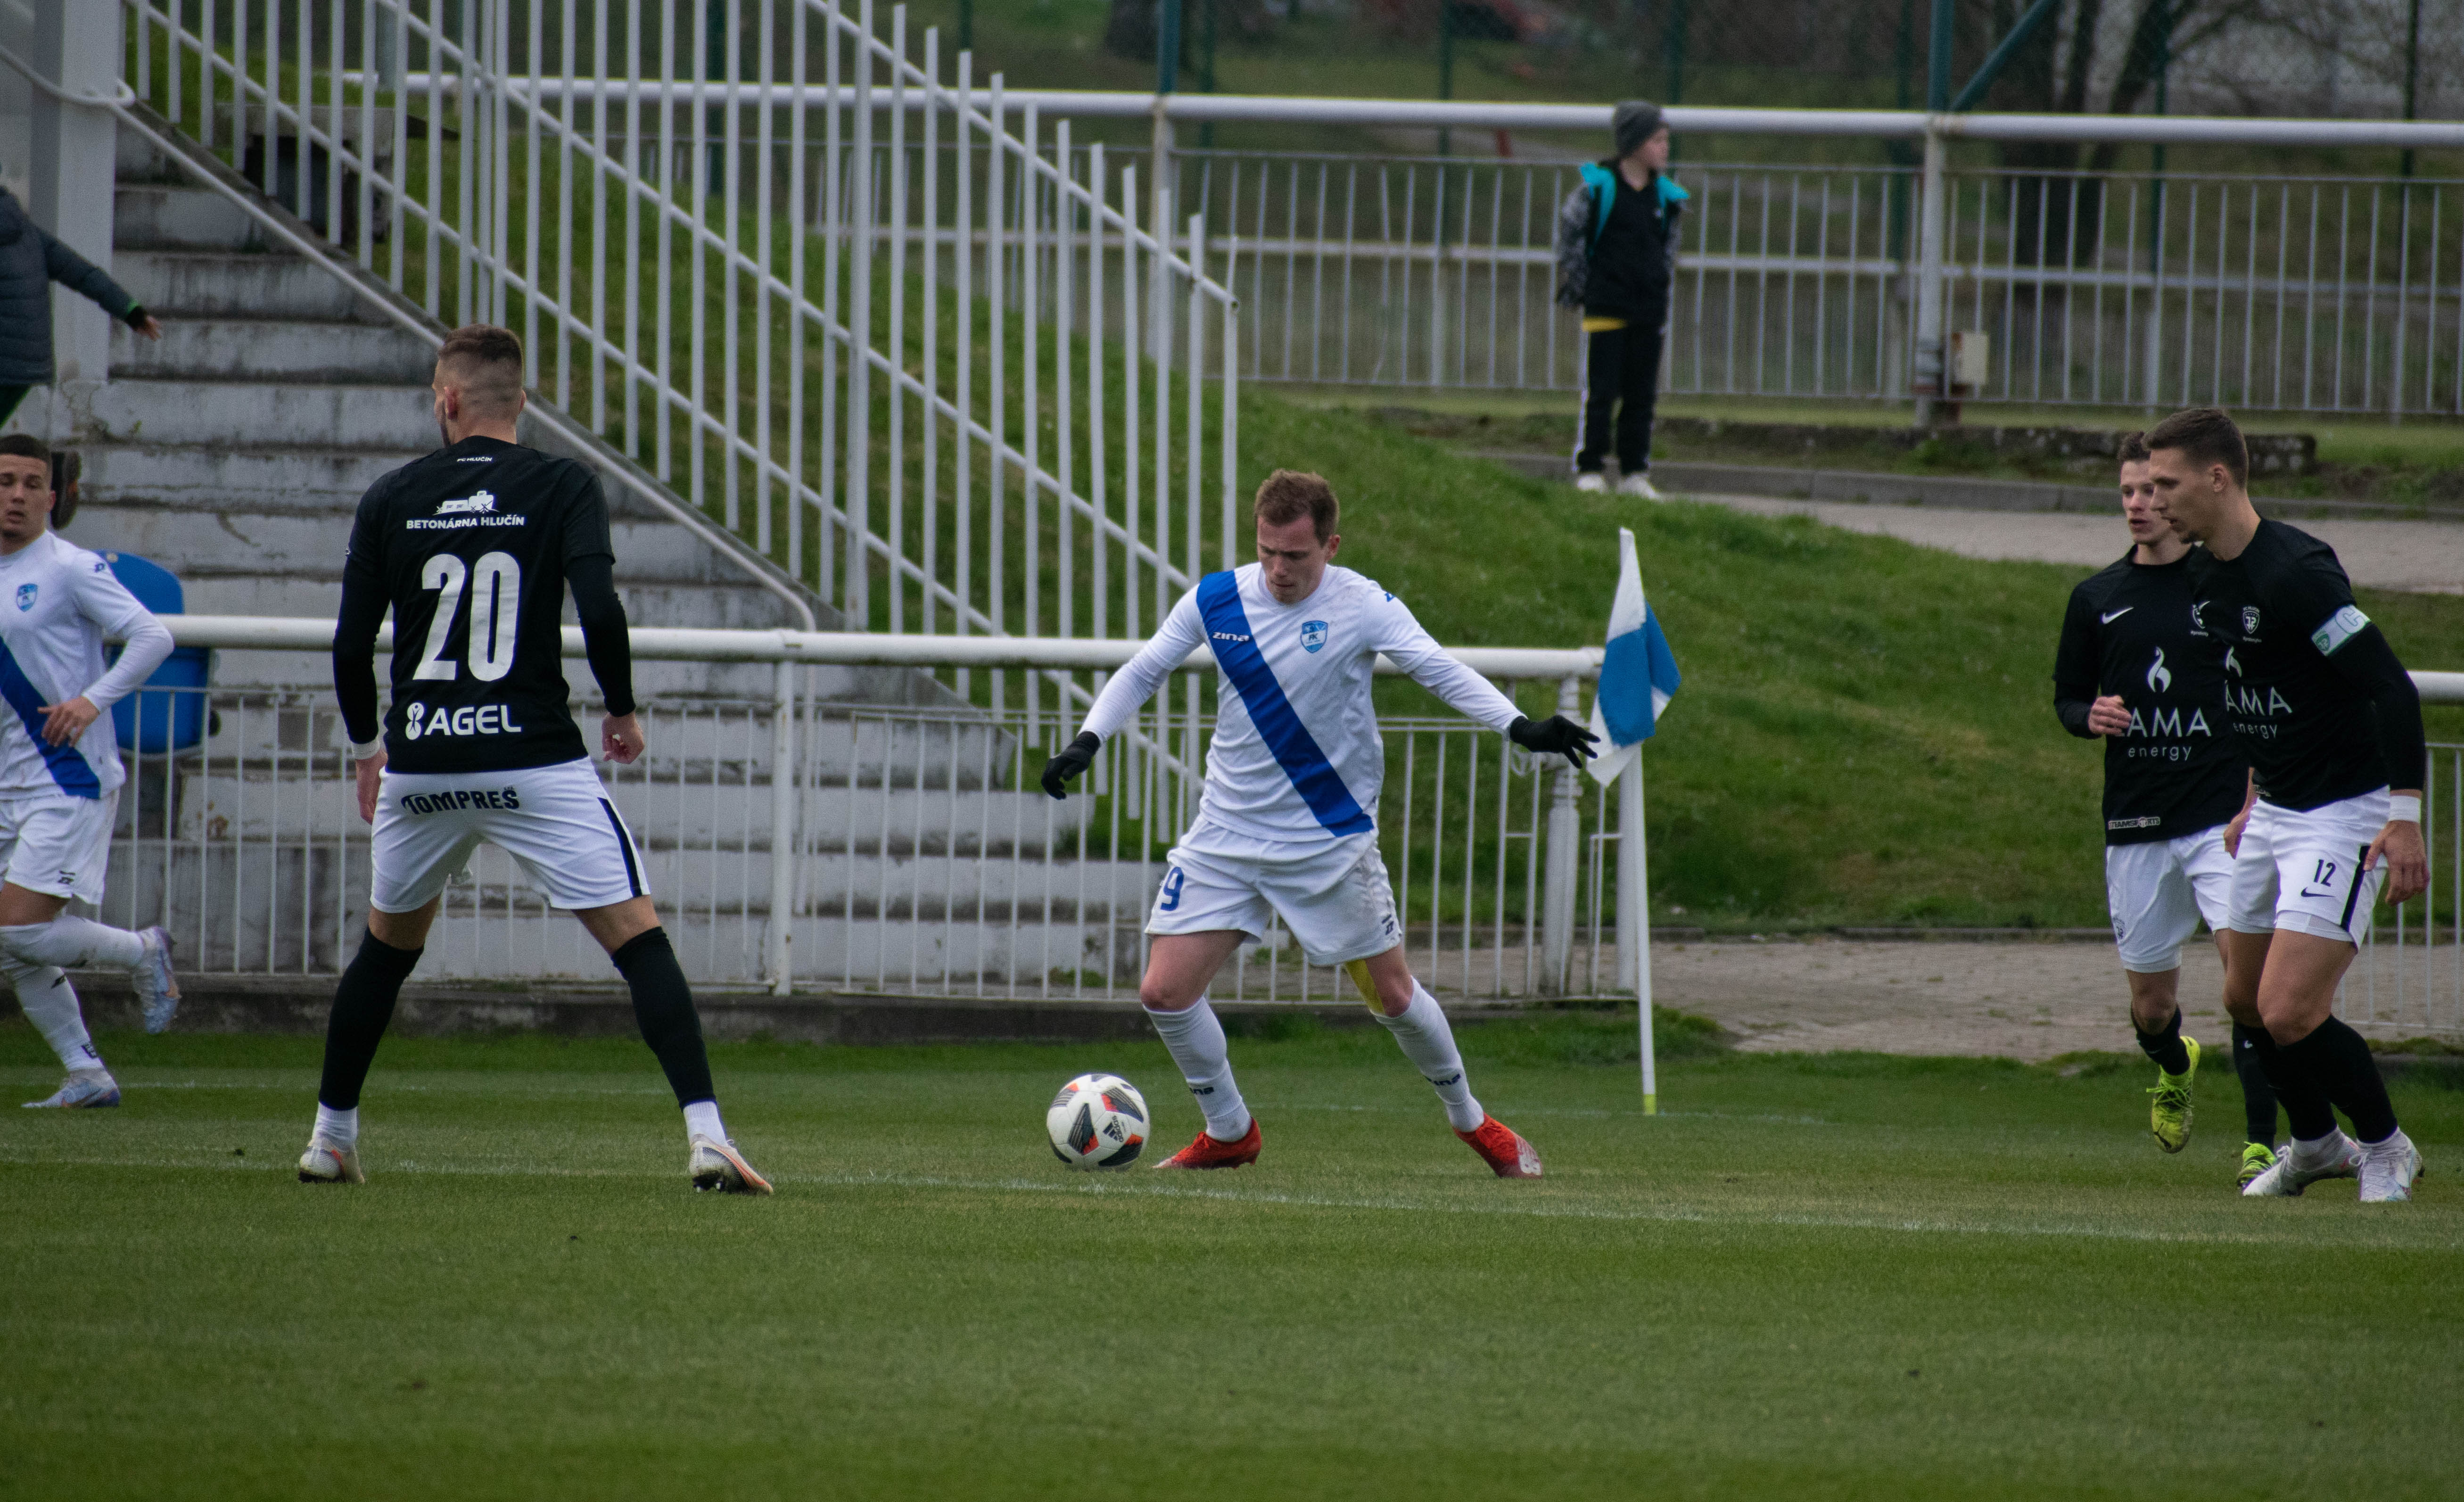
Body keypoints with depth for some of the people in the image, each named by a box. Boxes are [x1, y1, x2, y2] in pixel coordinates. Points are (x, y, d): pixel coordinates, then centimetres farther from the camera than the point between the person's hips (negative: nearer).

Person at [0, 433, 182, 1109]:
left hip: (70, 780, -8)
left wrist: (93, 700, -23)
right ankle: (87, 1075, 13)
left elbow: (153, 637, -15)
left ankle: (143, 954, 9)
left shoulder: (70, 568, -9)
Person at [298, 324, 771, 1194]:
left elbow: (351, 648, 6)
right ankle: (704, 1134, -19)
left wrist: (367, 746, 22)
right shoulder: (561, 488, -1)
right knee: (638, 939, -4)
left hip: (419, 764, 3)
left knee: (389, 945, 25)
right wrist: (621, 712, 3)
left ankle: (331, 1138, 29)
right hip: (533, 762, -3)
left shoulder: (392, 500, 6)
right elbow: (600, 612, -14)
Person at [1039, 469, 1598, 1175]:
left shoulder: (1362, 606, -13)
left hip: (1331, 841, -3)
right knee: (1164, 992, -6)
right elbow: (1142, 673, 7)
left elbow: (1442, 671, -21)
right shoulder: (1216, 600, -4)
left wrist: (1519, 726, -36)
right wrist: (1088, 741, -8)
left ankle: (1472, 1121, 29)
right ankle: (1229, 1133, 15)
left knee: (1392, 993, 5)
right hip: (1226, 836, 3)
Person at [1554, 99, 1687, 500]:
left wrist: (1663, 293, 13)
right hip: (1606, 306, -4)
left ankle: (1635, 474, 12)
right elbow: (1569, 232, 2)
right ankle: (1589, 470, 4)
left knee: (1642, 395, 6)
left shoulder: (1665, 195, 6)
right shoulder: (1597, 188, -8)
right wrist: (1577, 285, 3)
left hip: (1649, 310, 4)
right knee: (1600, 392, -3)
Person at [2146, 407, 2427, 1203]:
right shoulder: (2203, 578, 5)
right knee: (2246, 1000, 14)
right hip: (2275, 812, 9)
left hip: (2347, 815, -9)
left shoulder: (2295, 571, -24)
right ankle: (2315, 1144, 37)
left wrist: (2405, 819, -27)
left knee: (2290, 1013, -14)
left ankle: (2386, 1147, 8)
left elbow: (2392, 689, -24)